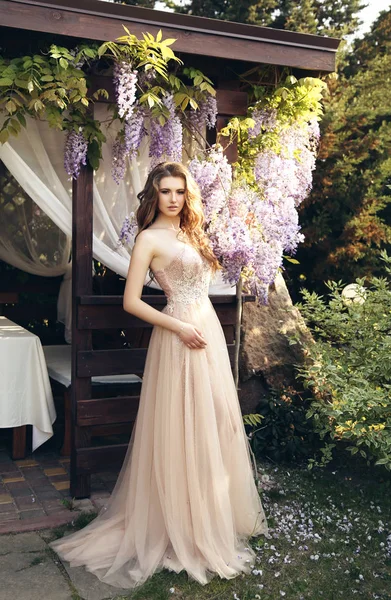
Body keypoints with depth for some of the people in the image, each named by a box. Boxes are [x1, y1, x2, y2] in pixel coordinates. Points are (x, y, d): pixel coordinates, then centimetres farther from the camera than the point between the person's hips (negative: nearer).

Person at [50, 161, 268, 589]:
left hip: (208, 332, 8)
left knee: (213, 427, 13)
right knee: (181, 432, 0)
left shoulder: (188, 234, 16)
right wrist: (180, 327, -16)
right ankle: (182, 529, 16)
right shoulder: (150, 238, -7)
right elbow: (131, 302, -12)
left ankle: (211, 518, 30)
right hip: (180, 337, -8)